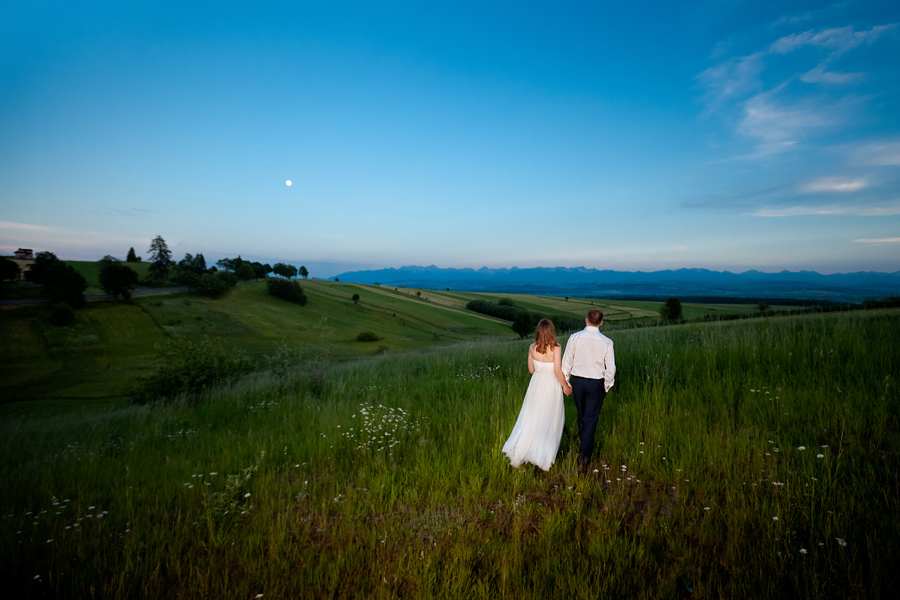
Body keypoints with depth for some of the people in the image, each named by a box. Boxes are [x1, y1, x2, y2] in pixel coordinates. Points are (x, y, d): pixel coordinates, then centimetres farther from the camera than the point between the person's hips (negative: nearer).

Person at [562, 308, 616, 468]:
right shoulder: (606, 342, -11)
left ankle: (584, 442, 42)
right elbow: (610, 368, -6)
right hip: (596, 383, -2)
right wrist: (606, 386, 10)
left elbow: (567, 362, -4)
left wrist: (566, 382, 8)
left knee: (581, 415, 21)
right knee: (591, 419, 4)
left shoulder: (574, 337, -10)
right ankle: (584, 455, 1)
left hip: (577, 381, 2)